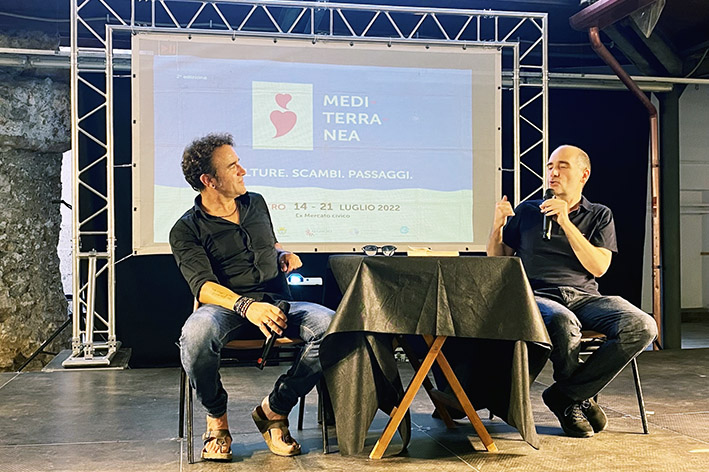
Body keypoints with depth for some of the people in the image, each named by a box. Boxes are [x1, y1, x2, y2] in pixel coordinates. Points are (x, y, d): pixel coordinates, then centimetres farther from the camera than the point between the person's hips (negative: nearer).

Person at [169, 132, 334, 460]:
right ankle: (216, 418, -8)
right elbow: (203, 286, -13)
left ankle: (274, 409, -8)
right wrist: (246, 306, -32)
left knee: (330, 325, -27)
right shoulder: (186, 230, 2)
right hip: (226, 307, -4)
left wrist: (283, 256, 12)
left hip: (278, 303, 4)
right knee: (195, 333, -40)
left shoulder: (256, 203, 19)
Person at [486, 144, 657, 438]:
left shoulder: (600, 215, 16)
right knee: (564, 323, -39)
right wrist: (497, 225, -2)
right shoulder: (527, 211, 16)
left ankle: (566, 394, -15)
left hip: (585, 297, 2)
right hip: (539, 296, -2)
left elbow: (598, 267, -1)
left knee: (642, 326, -27)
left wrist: (566, 223, -9)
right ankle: (579, 396, -7)